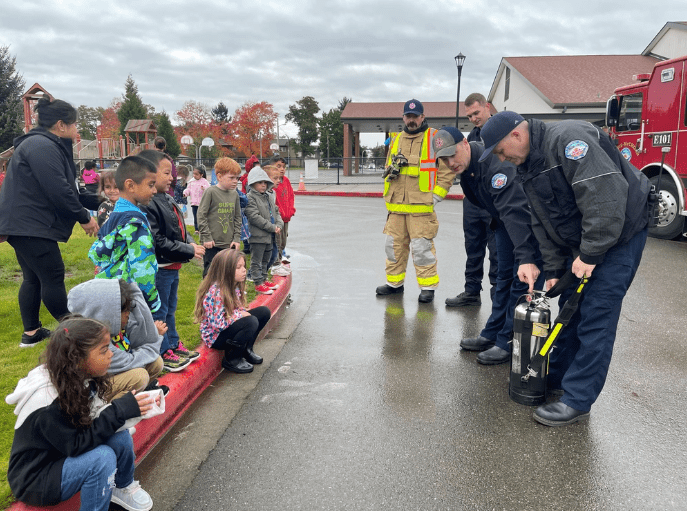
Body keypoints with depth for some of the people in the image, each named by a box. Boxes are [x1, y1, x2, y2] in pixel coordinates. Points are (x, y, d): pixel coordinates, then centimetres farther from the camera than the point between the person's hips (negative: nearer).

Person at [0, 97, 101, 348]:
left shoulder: (48, 146, 18)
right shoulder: (42, 147, -16)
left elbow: (67, 188, 19)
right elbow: (58, 190, -23)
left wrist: (98, 202, 17)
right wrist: (84, 218, -14)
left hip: (23, 224, 11)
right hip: (30, 225, -11)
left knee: (33, 277, 15)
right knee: (53, 276, -2)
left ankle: (31, 332, 23)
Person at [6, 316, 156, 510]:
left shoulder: (81, 379, -9)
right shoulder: (47, 402, -31)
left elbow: (95, 421, -2)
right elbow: (75, 445, -28)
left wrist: (131, 407, -20)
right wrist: (120, 410, -30)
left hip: (66, 456, 8)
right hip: (34, 479, -8)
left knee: (121, 436, -12)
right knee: (102, 457, -29)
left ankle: (122, 486, 15)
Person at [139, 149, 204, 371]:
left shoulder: (168, 199, 10)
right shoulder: (146, 205, -22)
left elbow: (180, 229, 19)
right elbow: (157, 241, -25)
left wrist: (191, 243, 0)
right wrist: (188, 251, -20)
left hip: (172, 267, 10)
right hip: (158, 269, -10)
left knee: (170, 309, 21)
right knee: (159, 312, 4)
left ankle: (173, 345, 35)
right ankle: (163, 353, 16)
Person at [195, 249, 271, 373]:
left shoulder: (234, 286, 0)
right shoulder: (216, 291, -27)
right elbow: (218, 324, -29)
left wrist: (243, 312, -10)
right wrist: (240, 315, -19)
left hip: (229, 325, 9)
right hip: (215, 336, -9)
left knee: (264, 312, 1)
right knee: (251, 322, -30)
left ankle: (246, 349, 13)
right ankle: (231, 359, -9)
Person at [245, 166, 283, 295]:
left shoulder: (269, 197, 14)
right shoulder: (250, 198, -13)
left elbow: (276, 212, 18)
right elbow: (254, 217, -20)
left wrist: (279, 225, -3)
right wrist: (271, 227, -20)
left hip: (269, 236, 8)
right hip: (257, 236, -8)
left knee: (265, 260, 19)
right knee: (256, 261, 2)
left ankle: (264, 279, 31)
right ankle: (258, 283, 10)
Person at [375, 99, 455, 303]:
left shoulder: (435, 138, 1)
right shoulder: (396, 140, 17)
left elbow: (447, 169, -2)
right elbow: (388, 168, 29)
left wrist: (435, 196, -7)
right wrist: (391, 170, 7)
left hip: (421, 205, -5)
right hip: (396, 205, 5)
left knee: (422, 247, -6)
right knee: (394, 245, 10)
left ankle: (428, 286, 6)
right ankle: (394, 282, 24)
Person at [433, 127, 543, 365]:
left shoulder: (497, 165, -35)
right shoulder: (465, 168, -6)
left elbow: (514, 211, -45)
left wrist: (526, 257, -52)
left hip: (530, 220, -9)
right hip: (505, 220, 9)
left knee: (523, 279, -10)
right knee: (504, 276, 14)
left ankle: (508, 343, -3)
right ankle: (492, 335, 24)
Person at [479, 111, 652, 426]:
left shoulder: (567, 139, -23)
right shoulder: (528, 166, 6)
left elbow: (607, 193, -31)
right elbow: (542, 224, 9)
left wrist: (590, 254, -27)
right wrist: (553, 270, 4)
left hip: (618, 231, -9)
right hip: (581, 240, 9)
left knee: (596, 315, -9)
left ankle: (577, 400, -3)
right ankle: (557, 376, 28)